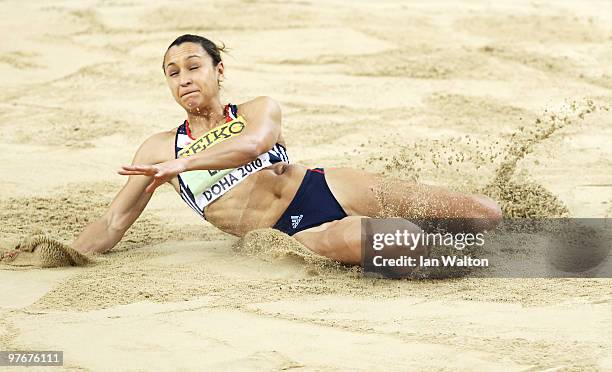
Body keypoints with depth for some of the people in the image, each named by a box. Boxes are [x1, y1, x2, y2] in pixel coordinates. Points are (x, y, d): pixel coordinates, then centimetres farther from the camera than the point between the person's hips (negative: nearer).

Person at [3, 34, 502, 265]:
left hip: (326, 188, 1)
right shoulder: (159, 149, 13)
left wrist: (182, 164, -31)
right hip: (291, 235, -1)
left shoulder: (259, 110, 10)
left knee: (485, 216, -14)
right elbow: (115, 223, 10)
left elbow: (253, 142, -16)